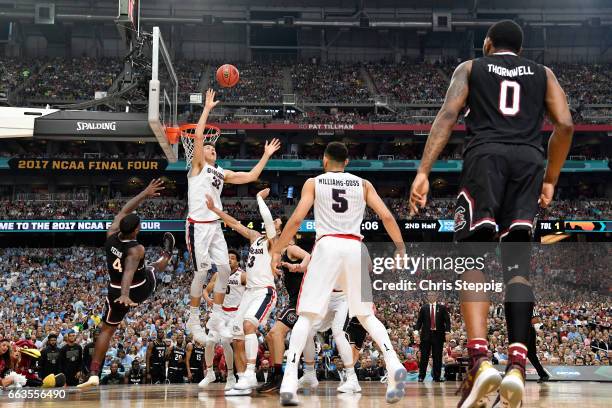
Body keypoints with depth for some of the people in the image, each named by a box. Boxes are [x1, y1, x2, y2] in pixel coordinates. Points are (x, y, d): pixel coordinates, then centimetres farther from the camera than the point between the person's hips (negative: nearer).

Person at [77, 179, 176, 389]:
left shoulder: (112, 235, -13)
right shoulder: (136, 250, -29)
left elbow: (123, 212, 0)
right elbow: (129, 272, -46)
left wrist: (145, 194, 4)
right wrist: (125, 295, -61)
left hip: (115, 291, 3)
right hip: (141, 290, -3)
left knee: (106, 330, 9)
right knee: (155, 266, 28)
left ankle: (94, 374, -3)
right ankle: (166, 255, 66)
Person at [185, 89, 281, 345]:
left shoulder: (223, 173, 20)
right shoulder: (198, 165, 2)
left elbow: (251, 177, 20)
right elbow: (198, 136, -12)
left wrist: (266, 155, 19)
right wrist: (207, 108, -11)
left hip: (215, 226, 6)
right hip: (198, 225, -6)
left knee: (224, 269, -4)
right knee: (202, 272, -8)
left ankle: (216, 317, 5)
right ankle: (193, 320, 2)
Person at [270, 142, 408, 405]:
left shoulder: (313, 183, 10)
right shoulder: (363, 184, 16)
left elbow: (296, 219, -1)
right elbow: (387, 217, 6)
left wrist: (276, 250, 7)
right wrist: (401, 249, 12)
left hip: (327, 246, -2)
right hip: (355, 248, 2)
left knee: (306, 315, 0)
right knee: (367, 316, 13)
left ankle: (289, 383, -14)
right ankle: (394, 365, -10)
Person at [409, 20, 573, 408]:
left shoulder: (470, 68, 20)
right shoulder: (543, 73, 25)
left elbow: (448, 115, 3)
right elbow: (565, 125, 11)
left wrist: (423, 172, -4)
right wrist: (550, 179, 22)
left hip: (486, 156, -2)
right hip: (529, 160, 2)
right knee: (517, 262, 1)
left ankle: (480, 360, -24)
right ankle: (517, 365, -15)